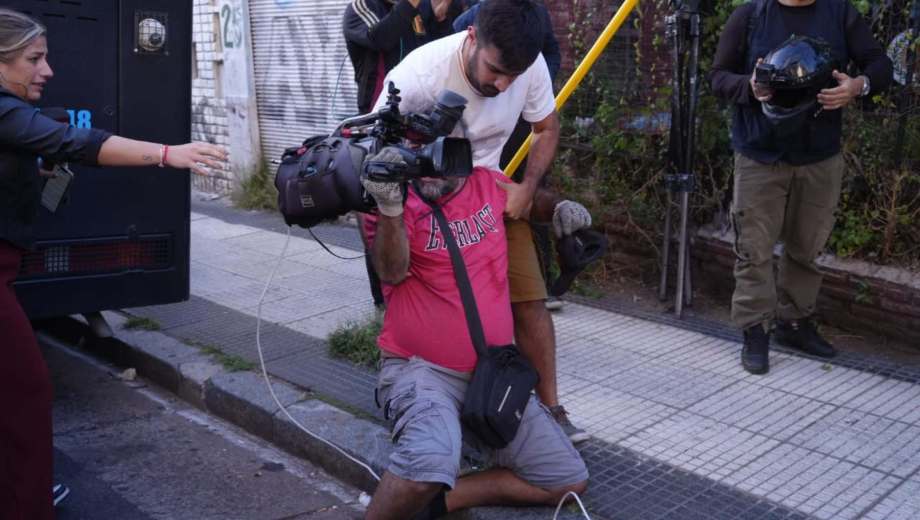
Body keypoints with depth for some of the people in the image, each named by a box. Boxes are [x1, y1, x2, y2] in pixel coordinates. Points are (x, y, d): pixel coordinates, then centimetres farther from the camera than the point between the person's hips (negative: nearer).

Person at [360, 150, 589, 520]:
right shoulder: (397, 196, -6)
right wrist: (390, 205, -36)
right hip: (420, 369, -6)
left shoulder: (489, 185, 7)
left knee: (568, 481, 4)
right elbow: (392, 272, -21)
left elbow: (533, 202, 27)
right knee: (432, 461, -38)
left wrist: (561, 207, 5)